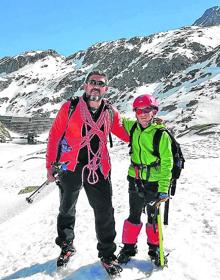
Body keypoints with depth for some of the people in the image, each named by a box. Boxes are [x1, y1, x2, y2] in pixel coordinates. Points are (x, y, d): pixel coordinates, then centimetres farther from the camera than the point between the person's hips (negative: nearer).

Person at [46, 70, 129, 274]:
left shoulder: (111, 112, 2)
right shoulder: (70, 107, -7)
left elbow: (126, 134, 10)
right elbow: (55, 135, -2)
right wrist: (50, 165, -2)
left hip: (98, 169, 1)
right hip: (70, 167, -1)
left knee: (105, 212, 4)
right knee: (67, 210, 17)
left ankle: (107, 254, 25)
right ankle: (66, 246, 41)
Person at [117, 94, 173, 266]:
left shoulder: (162, 134, -15)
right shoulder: (133, 128, -1)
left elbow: (167, 163, -13)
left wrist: (163, 189, -15)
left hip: (155, 183, -3)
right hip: (135, 180, 3)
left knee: (154, 217, 13)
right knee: (134, 216, 14)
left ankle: (154, 248, 34)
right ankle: (129, 247, 30)